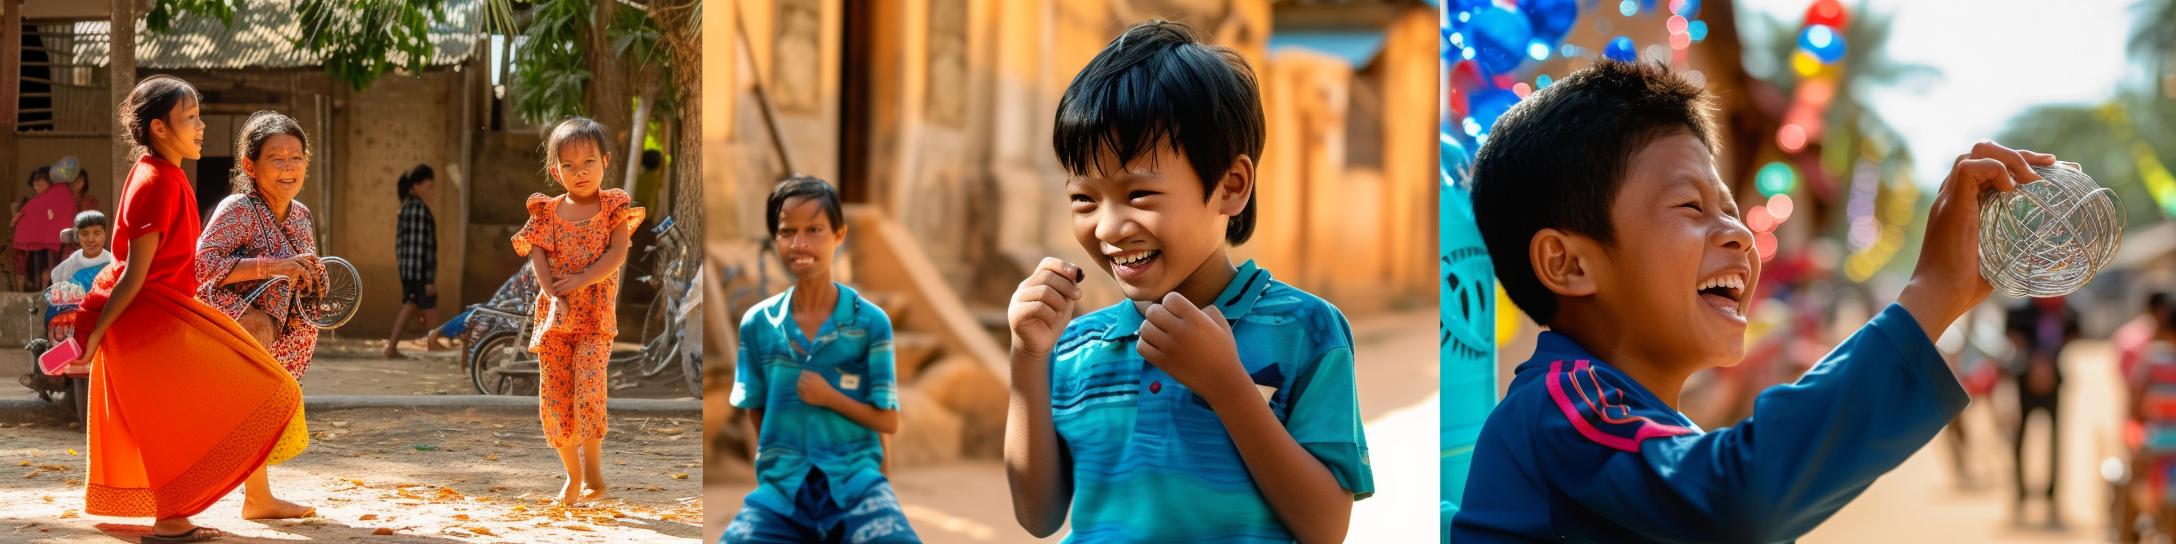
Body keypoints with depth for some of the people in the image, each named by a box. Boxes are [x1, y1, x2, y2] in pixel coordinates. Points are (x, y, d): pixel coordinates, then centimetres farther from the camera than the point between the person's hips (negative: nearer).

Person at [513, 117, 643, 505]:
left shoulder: (613, 208, 2)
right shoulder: (548, 211, 5)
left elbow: (618, 253, -9)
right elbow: (537, 254, -2)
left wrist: (581, 281, -19)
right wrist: (554, 294, -18)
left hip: (596, 316, -2)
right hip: (554, 315, 2)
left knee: (589, 386, -19)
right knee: (554, 396, 3)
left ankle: (592, 462, 0)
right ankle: (573, 474, 17)